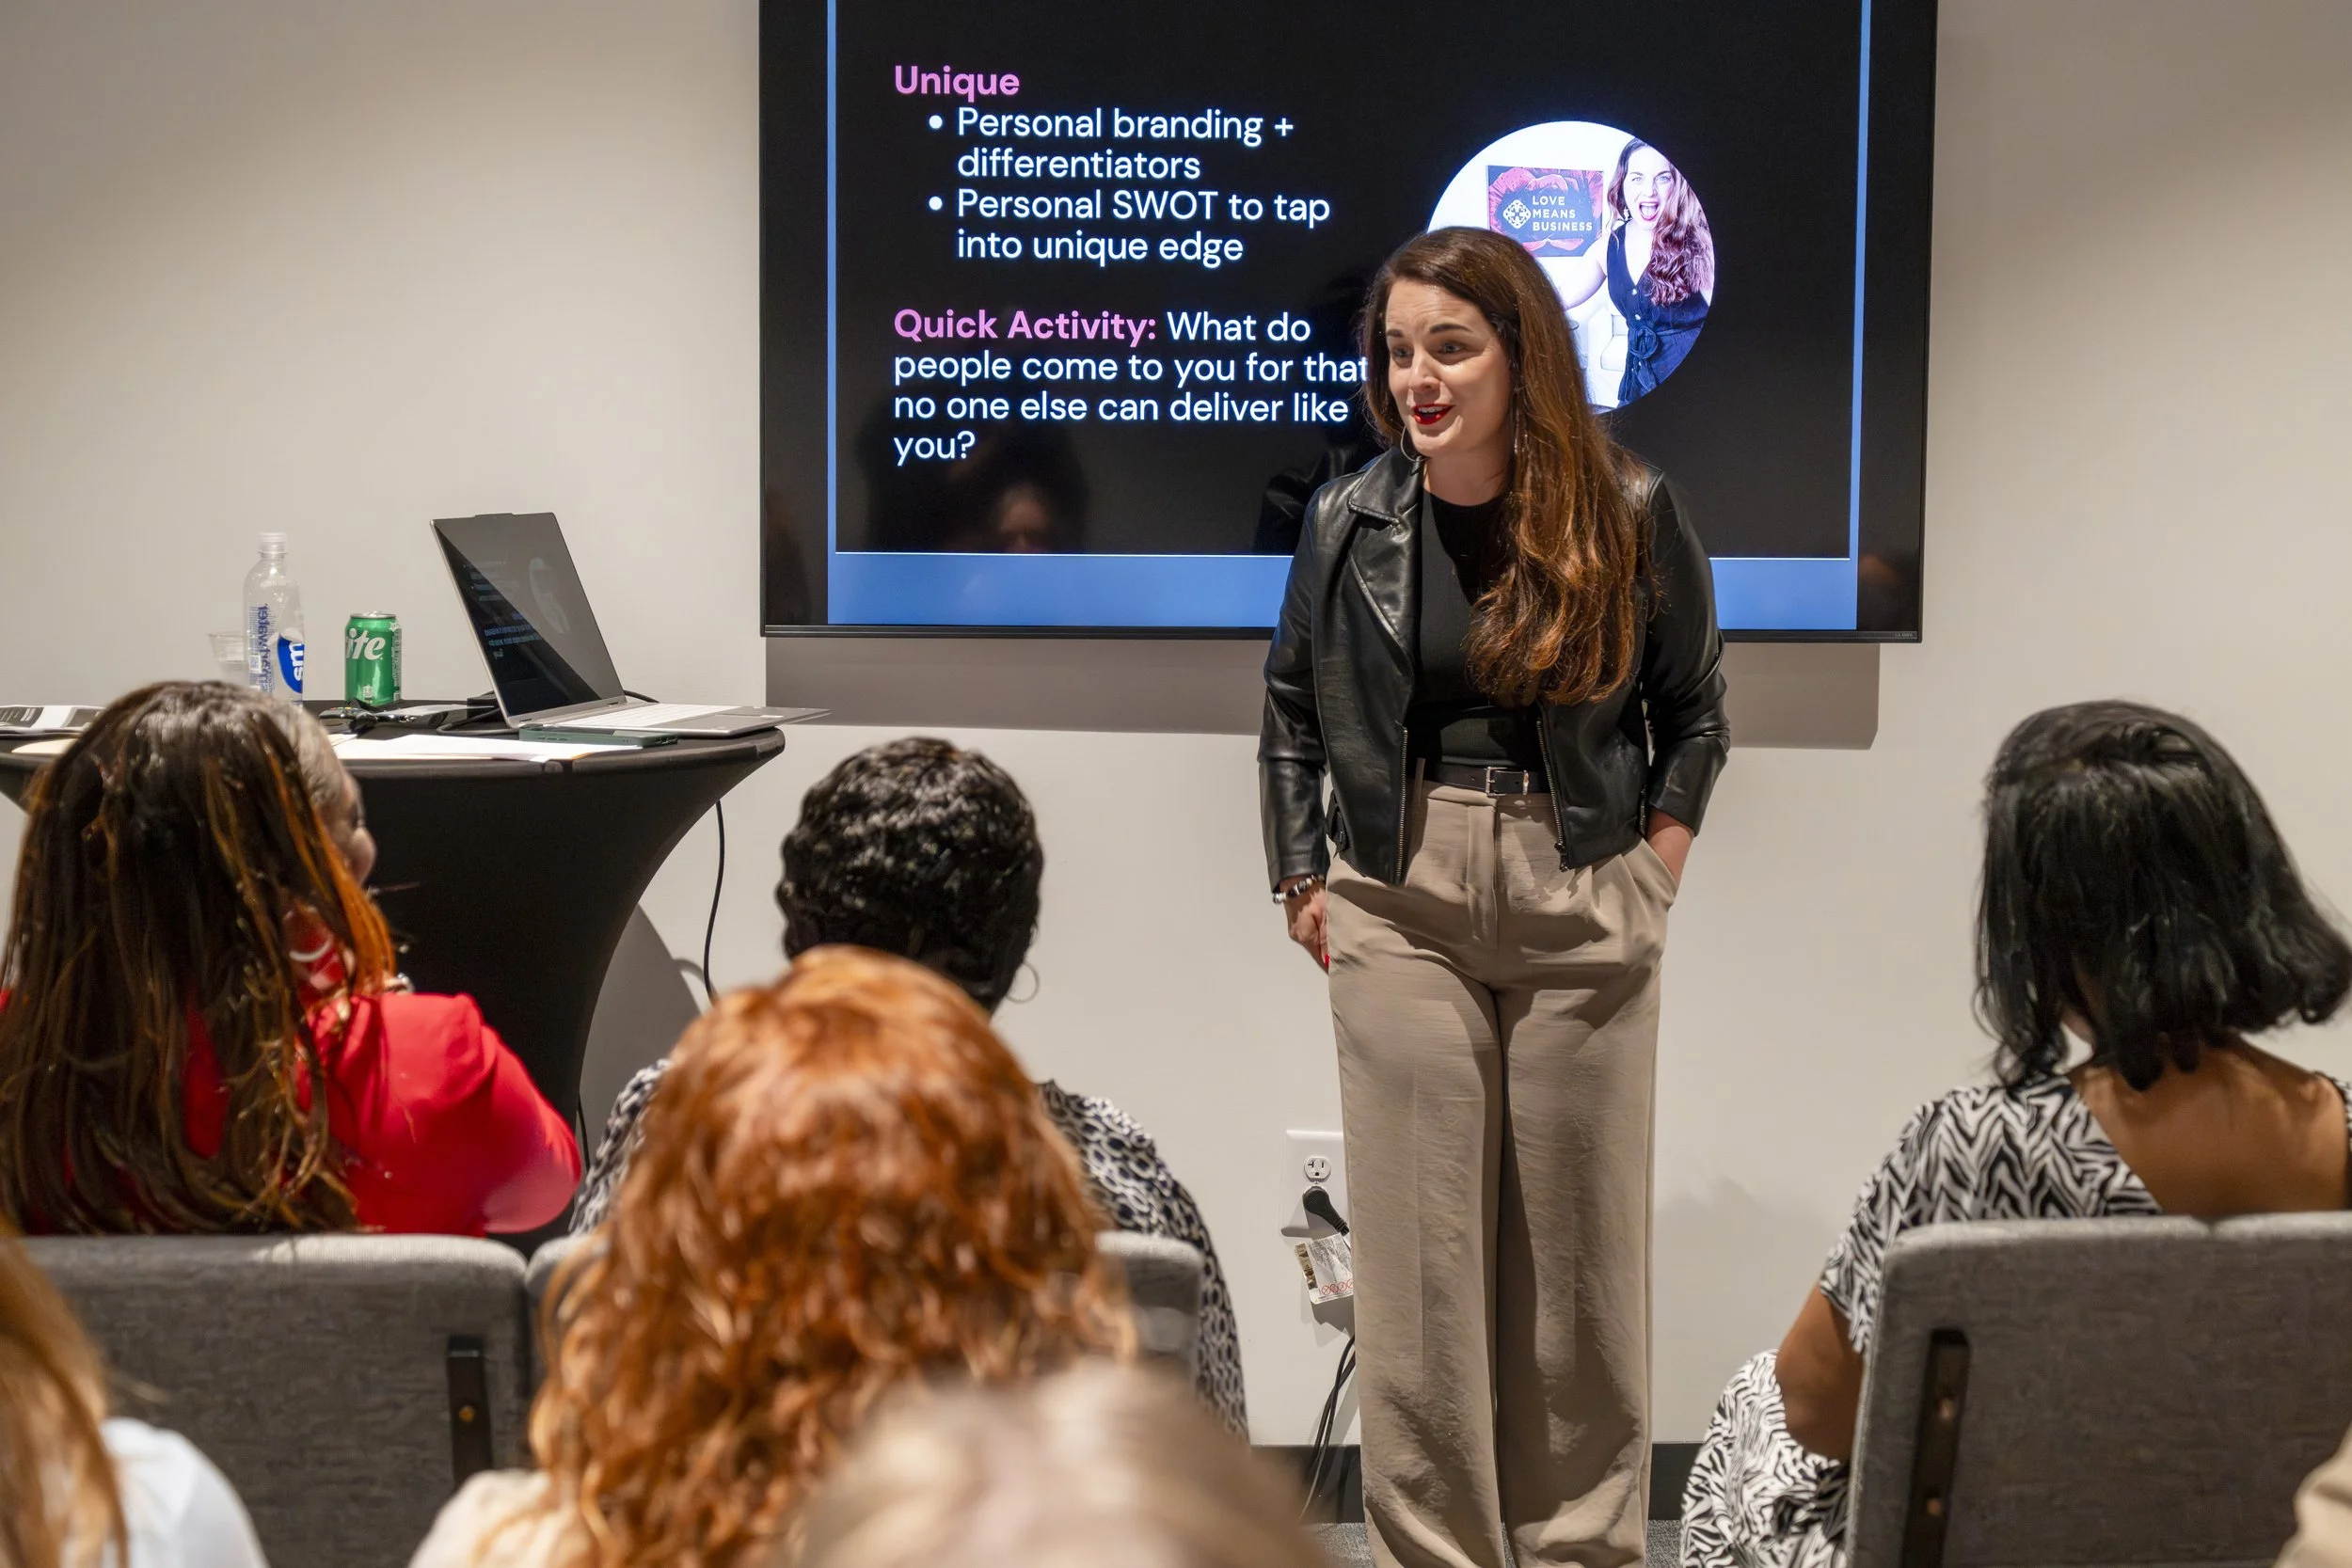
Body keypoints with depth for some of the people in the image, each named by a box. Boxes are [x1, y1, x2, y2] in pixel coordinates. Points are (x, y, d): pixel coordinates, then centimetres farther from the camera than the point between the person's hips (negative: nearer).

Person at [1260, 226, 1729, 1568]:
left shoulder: (1630, 514, -2)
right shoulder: (1351, 522, 1)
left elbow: (1694, 708, 10)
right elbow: (1293, 710, 13)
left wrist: (1658, 861, 1)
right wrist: (1302, 880, 6)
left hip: (1584, 908, -1)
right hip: (1401, 908, 1)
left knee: (1579, 1244, 5)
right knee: (1419, 1247, 1)